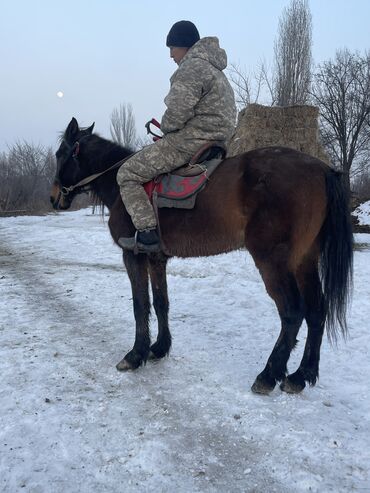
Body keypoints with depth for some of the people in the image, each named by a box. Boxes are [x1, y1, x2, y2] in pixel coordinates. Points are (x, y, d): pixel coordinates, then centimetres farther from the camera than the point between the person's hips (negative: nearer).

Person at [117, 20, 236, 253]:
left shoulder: (190, 68, -13)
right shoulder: (214, 69, 21)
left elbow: (176, 114, -23)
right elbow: (227, 114, 25)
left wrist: (164, 128, 1)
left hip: (187, 143, -11)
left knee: (127, 174, -5)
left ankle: (148, 235, -13)